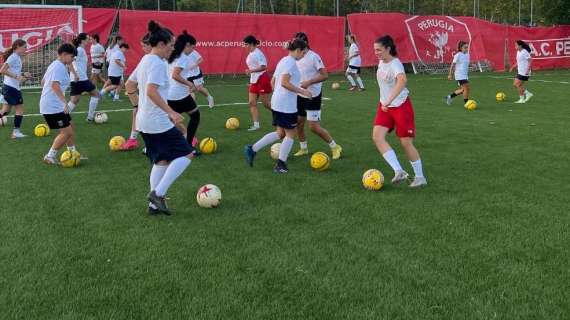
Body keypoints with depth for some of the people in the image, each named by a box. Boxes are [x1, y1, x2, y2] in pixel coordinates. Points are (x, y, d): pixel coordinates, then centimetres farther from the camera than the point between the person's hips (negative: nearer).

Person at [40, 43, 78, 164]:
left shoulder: (54, 65, 16)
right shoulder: (60, 67, -16)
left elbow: (43, 82, 26)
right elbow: (55, 85, -29)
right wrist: (65, 101, -34)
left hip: (55, 105, 11)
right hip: (53, 107, -11)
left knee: (70, 128, 15)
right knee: (66, 132, -6)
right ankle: (50, 157, 2)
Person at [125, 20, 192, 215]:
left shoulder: (145, 60, 13)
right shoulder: (157, 63, -16)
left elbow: (129, 86, 21)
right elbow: (151, 91, -29)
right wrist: (171, 112, -29)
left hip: (144, 122, 10)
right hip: (158, 122, -10)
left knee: (161, 160, 16)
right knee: (186, 154, -2)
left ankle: (154, 204, 17)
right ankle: (158, 193, -6)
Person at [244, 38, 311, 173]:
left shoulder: (283, 61, 16)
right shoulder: (291, 62, -13)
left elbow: (273, 82, 20)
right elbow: (285, 82, -24)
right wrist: (302, 91, -18)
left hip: (277, 102, 10)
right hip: (287, 105, -9)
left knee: (280, 133, 15)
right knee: (290, 134, 3)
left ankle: (252, 149, 11)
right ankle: (280, 165, 6)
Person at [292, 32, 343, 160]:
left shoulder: (313, 57, -15)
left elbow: (325, 75, -18)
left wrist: (309, 82, -27)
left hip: (313, 96, -7)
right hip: (300, 95, 7)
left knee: (314, 126, -8)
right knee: (298, 123, 9)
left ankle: (335, 147, 8)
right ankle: (303, 149, 29)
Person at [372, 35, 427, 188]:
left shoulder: (395, 64, -22)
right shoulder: (381, 62, 4)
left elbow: (402, 80, -44)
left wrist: (389, 101, -50)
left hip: (401, 106, -7)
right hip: (385, 106, 7)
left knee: (406, 143, -2)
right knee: (377, 136, -13)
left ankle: (420, 177, 16)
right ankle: (399, 171, -14)